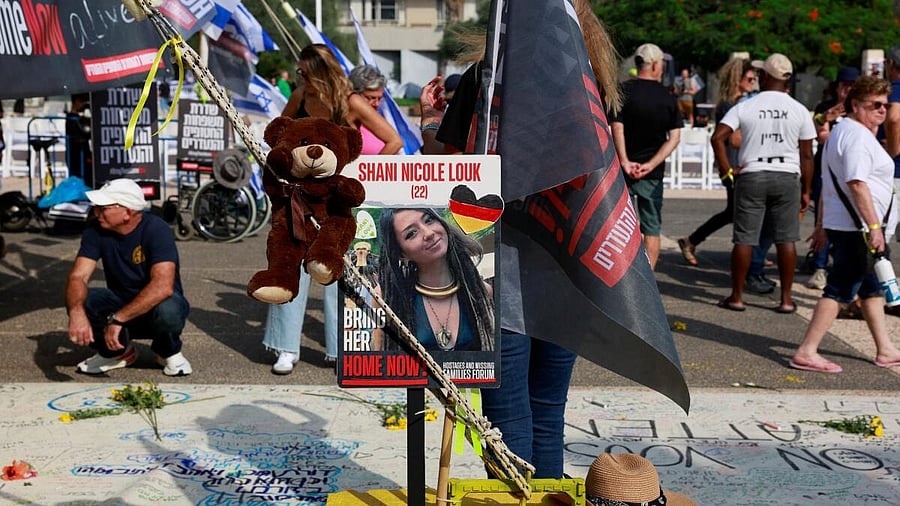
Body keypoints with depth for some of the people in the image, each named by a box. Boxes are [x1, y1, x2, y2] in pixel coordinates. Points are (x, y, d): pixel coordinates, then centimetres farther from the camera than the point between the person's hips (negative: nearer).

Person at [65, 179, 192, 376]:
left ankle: (169, 352, -1)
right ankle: (117, 351, 4)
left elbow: (163, 286, -36)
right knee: (79, 302, -23)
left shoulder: (156, 230, -25)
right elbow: (78, 276, -20)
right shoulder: (96, 231, -11)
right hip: (121, 301, 4)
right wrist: (76, 311, -42)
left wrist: (116, 319, -41)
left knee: (168, 310, -38)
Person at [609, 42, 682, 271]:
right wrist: (651, 164, -11)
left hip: (623, 169, -1)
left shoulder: (623, 91, -4)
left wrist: (624, 161, -17)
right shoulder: (667, 97, 1)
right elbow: (674, 137, -6)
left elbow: (617, 128, -15)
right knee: (651, 230, 7)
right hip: (653, 174, 1)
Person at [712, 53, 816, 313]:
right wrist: (806, 191, 10)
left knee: (744, 239, 3)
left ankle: (736, 296, 9)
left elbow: (717, 137, -12)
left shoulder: (744, 107, -2)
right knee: (786, 240, 6)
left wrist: (727, 170, -5)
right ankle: (786, 299, 10)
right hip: (788, 177, 1)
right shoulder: (800, 110, 2)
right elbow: (806, 155, 3)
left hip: (751, 176, -1)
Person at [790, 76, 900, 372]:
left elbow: (830, 183, 23)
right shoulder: (857, 135, -14)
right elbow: (857, 183, -24)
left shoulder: (841, 131, 20)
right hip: (857, 228, -11)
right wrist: (874, 227, -26)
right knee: (840, 290, -9)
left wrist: (822, 226, 27)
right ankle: (806, 352, -8)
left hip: (838, 223, 11)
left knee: (872, 287, 16)